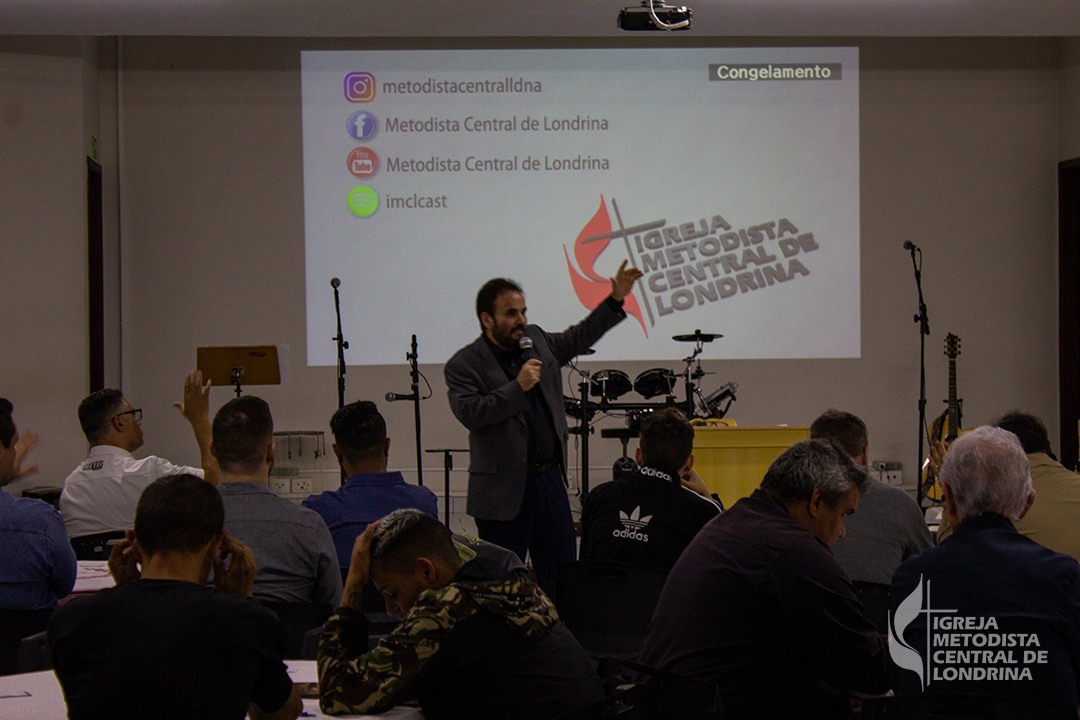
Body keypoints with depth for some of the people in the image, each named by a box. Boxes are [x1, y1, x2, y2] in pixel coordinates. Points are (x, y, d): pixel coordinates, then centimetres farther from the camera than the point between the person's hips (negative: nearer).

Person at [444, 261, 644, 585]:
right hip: (503, 489, -6)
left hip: (550, 478, 6)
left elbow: (579, 337, 27)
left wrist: (616, 299, 21)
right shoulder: (463, 364, -8)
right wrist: (517, 387, -23)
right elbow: (469, 413, -21)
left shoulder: (536, 340, 11)